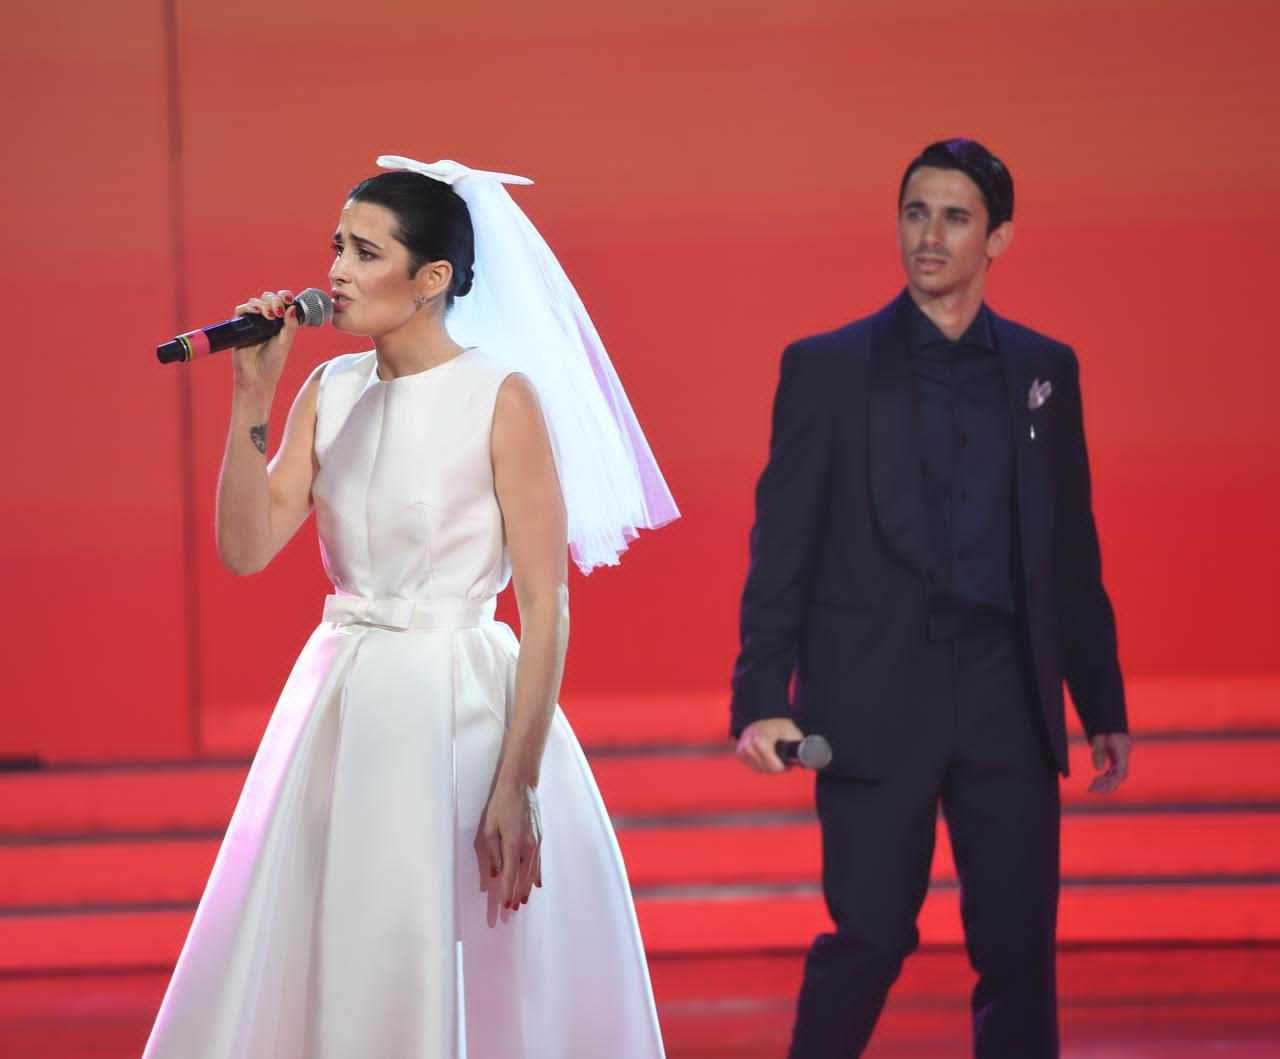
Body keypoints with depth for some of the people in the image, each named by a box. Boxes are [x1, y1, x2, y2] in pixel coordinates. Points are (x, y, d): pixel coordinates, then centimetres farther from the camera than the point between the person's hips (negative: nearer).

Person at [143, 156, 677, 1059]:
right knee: (317, 976, 7)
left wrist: (516, 784, -17)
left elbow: (546, 608, -11)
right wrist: (252, 397, -7)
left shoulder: (501, 398, -9)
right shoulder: (331, 392, 7)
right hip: (343, 711, 6)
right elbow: (246, 547, -1)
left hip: (461, 711, -6)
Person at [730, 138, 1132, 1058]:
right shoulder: (827, 368, 3)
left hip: (1008, 694, 3)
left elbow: (1072, 551, 14)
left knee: (1020, 946, 2)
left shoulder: (1044, 369, 11)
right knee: (870, 939, -4)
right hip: (876, 696, -3)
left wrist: (1104, 706, 12)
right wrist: (761, 697, -9)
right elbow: (782, 548, 0)